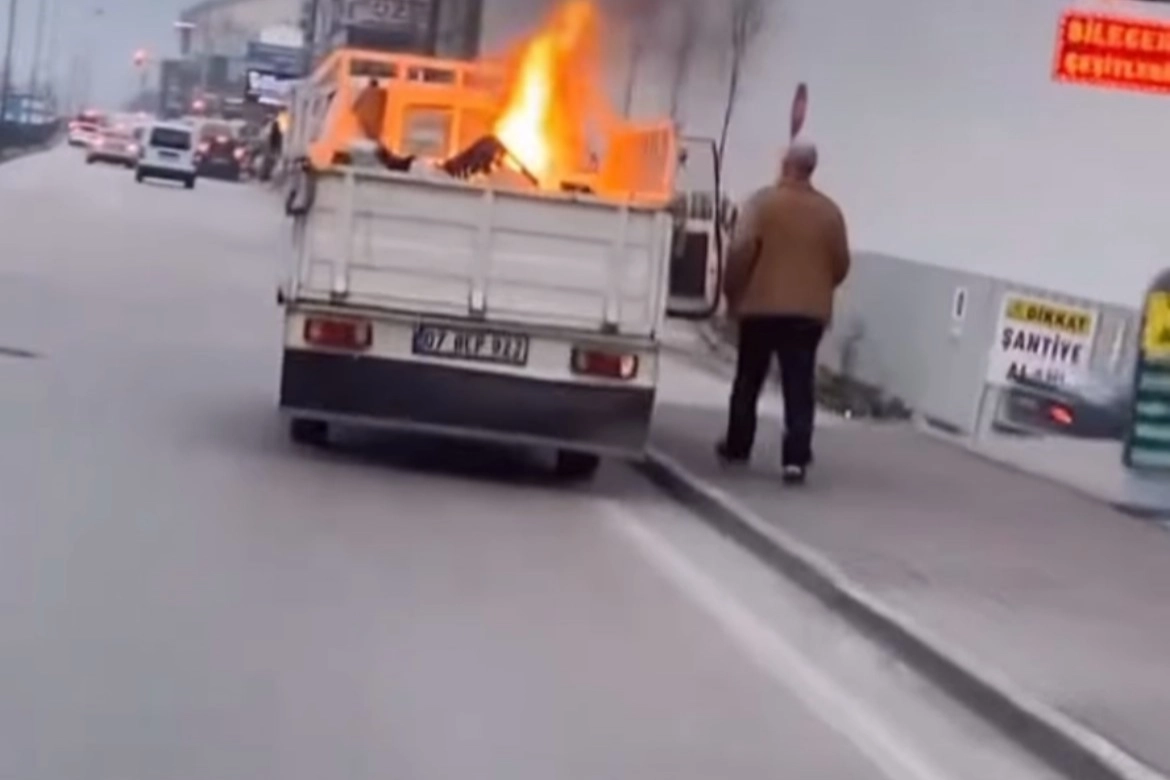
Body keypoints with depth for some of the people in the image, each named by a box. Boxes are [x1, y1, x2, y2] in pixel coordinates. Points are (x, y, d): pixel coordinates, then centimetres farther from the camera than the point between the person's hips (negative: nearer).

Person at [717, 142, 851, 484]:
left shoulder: (763, 201, -6)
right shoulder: (829, 211, 5)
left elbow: (741, 250, -14)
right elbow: (841, 263, 7)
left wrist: (733, 292, -2)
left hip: (760, 306, -2)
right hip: (810, 311, 2)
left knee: (748, 381, 14)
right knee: (799, 388, -1)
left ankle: (737, 447, 23)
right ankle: (796, 459, -9)